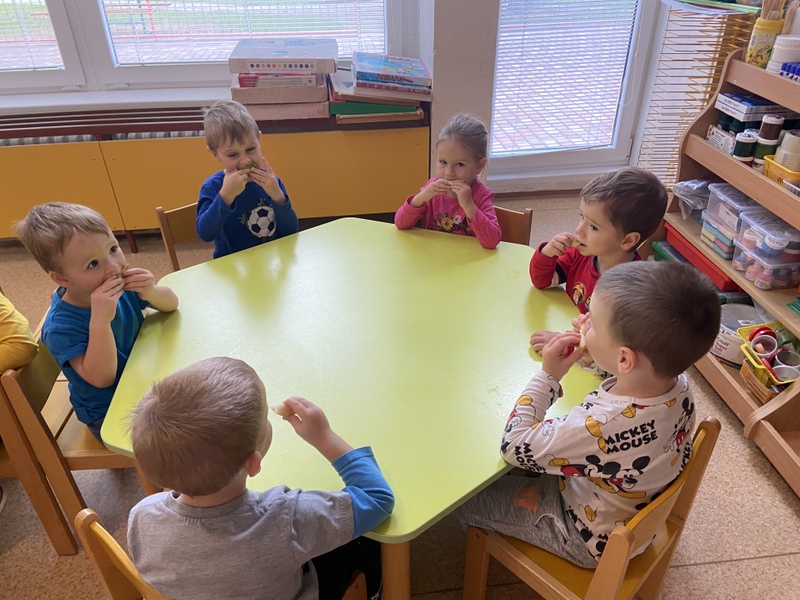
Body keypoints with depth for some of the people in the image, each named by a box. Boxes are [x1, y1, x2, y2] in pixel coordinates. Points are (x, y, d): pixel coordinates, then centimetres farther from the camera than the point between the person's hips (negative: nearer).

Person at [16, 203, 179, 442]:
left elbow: (171, 304, -6)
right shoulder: (61, 326, -28)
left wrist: (151, 293, -29)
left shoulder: (122, 281, -12)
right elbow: (102, 378, -33)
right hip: (109, 414, -6)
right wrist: (100, 321, -45)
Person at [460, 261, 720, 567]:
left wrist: (547, 375, -24)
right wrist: (592, 351, -14)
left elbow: (515, 447, -29)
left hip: (592, 540, -7)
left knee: (469, 495, 8)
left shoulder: (600, 428, -45)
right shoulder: (678, 383, -22)